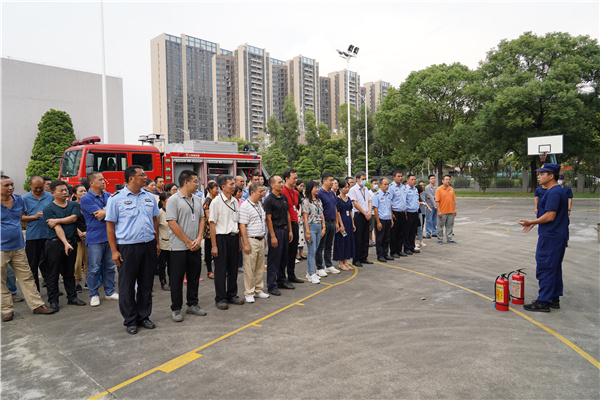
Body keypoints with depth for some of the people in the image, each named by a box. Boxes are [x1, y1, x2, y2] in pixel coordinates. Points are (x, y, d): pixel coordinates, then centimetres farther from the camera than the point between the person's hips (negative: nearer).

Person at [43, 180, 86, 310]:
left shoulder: (74, 205, 9)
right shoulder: (49, 209, -4)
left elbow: (73, 218, -9)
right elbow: (57, 228, -13)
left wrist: (57, 220, -12)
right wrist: (65, 243, -20)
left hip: (71, 242, 4)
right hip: (55, 243, -4)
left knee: (69, 272, 13)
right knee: (53, 274, 4)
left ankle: (72, 297, 21)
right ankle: (53, 301, 13)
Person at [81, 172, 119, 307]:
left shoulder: (108, 196, 11)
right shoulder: (86, 198, -8)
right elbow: (100, 214, -15)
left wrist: (104, 212, -13)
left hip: (110, 236, 5)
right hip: (95, 238, -5)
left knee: (110, 266, 11)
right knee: (94, 268, 0)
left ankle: (109, 292, 23)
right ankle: (94, 295, 14)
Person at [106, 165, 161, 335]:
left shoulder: (149, 197, 8)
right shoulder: (116, 198, -6)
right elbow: (110, 225, -5)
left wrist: (157, 243, 11)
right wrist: (114, 251, -9)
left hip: (149, 246, 4)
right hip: (127, 247, -4)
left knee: (146, 284, 12)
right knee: (127, 286, 6)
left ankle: (144, 316, 27)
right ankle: (130, 320, 20)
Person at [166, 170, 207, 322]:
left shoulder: (196, 200, 10)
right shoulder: (174, 200, -11)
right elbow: (172, 224, -16)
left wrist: (199, 239, -4)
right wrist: (188, 242, -14)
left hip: (195, 247, 7)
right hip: (179, 247, -6)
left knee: (194, 277, 14)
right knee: (177, 279, 4)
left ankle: (192, 304, 28)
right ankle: (176, 309, 17)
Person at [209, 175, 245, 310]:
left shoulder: (235, 201, 9)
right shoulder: (216, 202, -9)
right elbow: (212, 224, -10)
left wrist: (239, 240, 11)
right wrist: (214, 245, -12)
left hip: (234, 237, 6)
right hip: (221, 238, -6)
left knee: (233, 268, 13)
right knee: (220, 270, 2)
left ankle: (232, 295, 26)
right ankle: (220, 298, 13)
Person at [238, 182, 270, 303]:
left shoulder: (259, 205, 13)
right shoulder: (245, 206, -13)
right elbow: (242, 226, -17)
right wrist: (246, 244, -19)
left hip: (260, 240, 8)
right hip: (251, 240, -8)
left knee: (260, 267, 14)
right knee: (249, 268, -1)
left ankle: (258, 290, 25)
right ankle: (249, 293, 10)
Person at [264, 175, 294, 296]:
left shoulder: (284, 197, 11)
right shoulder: (269, 199, -11)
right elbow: (268, 219, -14)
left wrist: (290, 231, 11)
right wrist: (272, 236, -16)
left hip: (285, 230, 7)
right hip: (275, 231, -7)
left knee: (284, 258, 15)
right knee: (274, 259, -1)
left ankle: (281, 281, 28)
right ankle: (271, 286, 8)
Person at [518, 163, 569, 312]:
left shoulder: (553, 193, -19)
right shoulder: (560, 191, 15)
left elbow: (550, 216, -23)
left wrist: (531, 222, -11)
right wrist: (533, 223, 19)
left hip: (550, 238, -11)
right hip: (559, 236, 11)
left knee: (545, 269, -4)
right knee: (555, 269, 16)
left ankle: (543, 302, 2)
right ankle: (554, 299, 25)